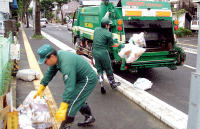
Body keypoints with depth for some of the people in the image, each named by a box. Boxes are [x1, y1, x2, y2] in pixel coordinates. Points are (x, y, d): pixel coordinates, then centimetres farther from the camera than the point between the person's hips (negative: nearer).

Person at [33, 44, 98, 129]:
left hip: (88, 80, -10)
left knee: (71, 103, -11)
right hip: (80, 79, 10)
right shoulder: (57, 56, -6)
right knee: (78, 100, 22)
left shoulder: (66, 64, -35)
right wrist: (41, 88, 13)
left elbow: (69, 87, -39)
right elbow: (50, 73, 9)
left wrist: (62, 109, -39)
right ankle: (89, 119, 40)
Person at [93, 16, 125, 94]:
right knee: (108, 69, 13)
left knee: (99, 70, 11)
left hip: (95, 52, 5)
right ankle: (112, 84, 31)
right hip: (103, 52, -5)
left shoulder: (96, 30, 3)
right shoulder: (108, 34, -13)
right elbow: (112, 45, -1)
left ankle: (102, 86, 7)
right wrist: (120, 45, 16)